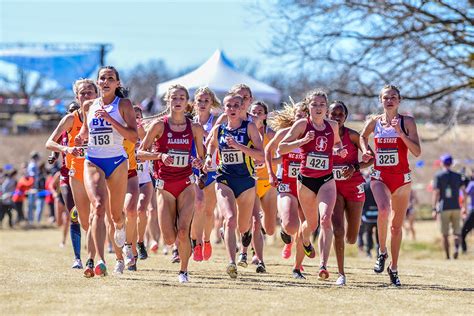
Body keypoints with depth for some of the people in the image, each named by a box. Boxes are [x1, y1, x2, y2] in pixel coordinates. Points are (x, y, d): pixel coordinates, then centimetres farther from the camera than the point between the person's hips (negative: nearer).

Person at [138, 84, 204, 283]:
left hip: (186, 185, 1)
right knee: (169, 239, -6)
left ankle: (183, 270, 6)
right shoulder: (160, 125, -3)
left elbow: (201, 158, 13)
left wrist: (199, 162, -10)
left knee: (183, 232, -16)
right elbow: (141, 152, -1)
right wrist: (160, 156, -18)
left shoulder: (194, 128, 4)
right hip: (165, 186, -1)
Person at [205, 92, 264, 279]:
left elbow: (261, 155, -12)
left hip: (246, 181, 0)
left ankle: (246, 231, 54)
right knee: (230, 220, -24)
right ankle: (231, 263, -30)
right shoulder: (218, 129, 4)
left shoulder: (249, 128, -4)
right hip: (224, 180, 0)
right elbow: (211, 144, 27)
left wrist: (239, 146, -21)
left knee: (243, 227, 14)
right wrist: (209, 157, 8)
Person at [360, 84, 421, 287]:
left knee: (397, 225, 7)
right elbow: (362, 136, 26)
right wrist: (365, 150, 7)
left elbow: (417, 152, -10)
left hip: (402, 178, 0)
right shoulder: (374, 122, 4)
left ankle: (394, 268, 21)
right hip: (380, 176, 0)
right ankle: (382, 252, -8)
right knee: (383, 210, -29)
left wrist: (401, 133, -19)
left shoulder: (407, 122, -2)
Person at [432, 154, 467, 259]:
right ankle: (456, 247, -21)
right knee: (457, 232, 8)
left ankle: (448, 256, 3)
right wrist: (464, 207, 8)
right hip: (456, 208, 2)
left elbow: (436, 193, -7)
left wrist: (434, 209, -7)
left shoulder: (438, 176, -2)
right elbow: (464, 191, 3)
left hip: (443, 209, -2)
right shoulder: (457, 176, 7)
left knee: (445, 234, 5)